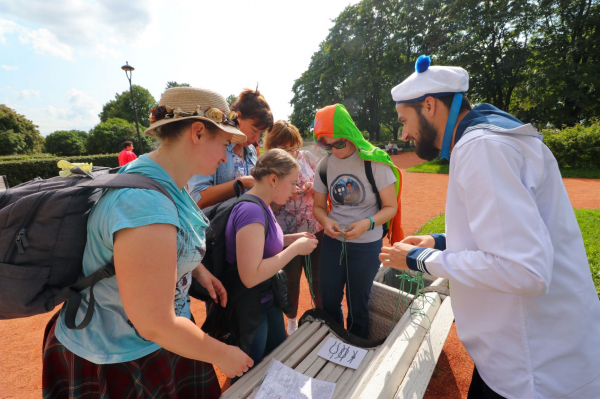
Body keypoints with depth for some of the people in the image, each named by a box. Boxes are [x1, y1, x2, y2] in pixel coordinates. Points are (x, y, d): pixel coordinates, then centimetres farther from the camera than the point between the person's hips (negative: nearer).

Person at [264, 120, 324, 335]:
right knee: (291, 278, 17)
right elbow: (269, 206, -7)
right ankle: (292, 320, 45)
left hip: (315, 229, 2)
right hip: (287, 234, -2)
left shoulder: (306, 157, -2)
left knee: (318, 276, 15)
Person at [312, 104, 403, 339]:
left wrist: (367, 223, -26)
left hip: (367, 245, -3)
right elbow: (318, 206, 7)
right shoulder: (324, 165, -2)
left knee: (358, 305, 11)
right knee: (329, 301, 14)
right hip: (332, 241, 4)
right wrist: (326, 222, -15)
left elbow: (391, 207, -8)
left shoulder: (374, 161, -13)